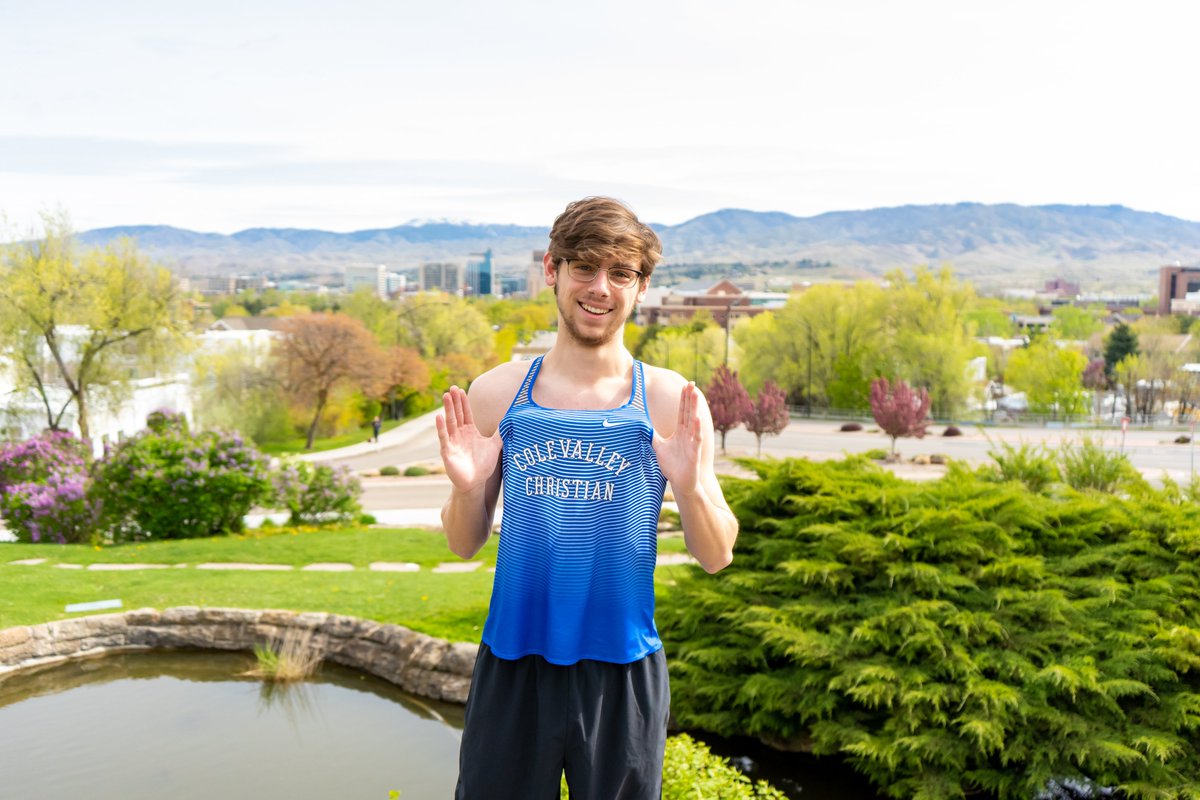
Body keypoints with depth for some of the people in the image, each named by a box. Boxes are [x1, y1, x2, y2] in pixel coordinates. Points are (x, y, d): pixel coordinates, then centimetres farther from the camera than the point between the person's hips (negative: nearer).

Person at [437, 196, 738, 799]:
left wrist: (691, 485, -20)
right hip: (511, 667, 1)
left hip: (622, 673, 0)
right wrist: (465, 488, -14)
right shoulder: (495, 394, 0)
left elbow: (716, 558, -1)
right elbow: (465, 545, 6)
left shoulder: (671, 403, -4)